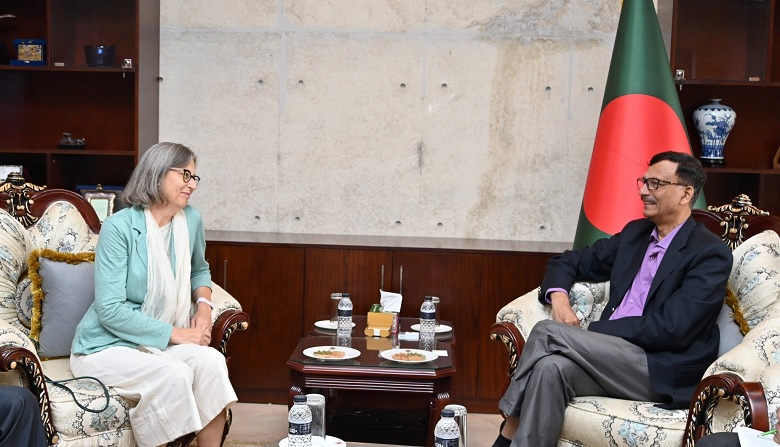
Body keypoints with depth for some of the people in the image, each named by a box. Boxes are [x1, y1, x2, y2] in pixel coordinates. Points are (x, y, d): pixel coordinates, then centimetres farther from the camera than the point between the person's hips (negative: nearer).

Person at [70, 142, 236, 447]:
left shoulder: (191, 220, 1)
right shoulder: (119, 227, -16)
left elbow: (199, 270, 22)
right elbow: (110, 310, -20)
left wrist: (203, 303, 0)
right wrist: (174, 333, -19)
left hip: (161, 342, 5)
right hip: (107, 346, -5)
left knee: (211, 361, -25)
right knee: (173, 375, -32)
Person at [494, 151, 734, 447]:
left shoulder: (711, 253, -6)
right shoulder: (635, 233, 16)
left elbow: (671, 327, -16)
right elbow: (569, 262, 22)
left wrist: (590, 332, -12)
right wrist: (559, 297, -2)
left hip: (663, 374, -6)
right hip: (613, 358, 6)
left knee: (547, 333, -22)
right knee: (552, 367, -28)